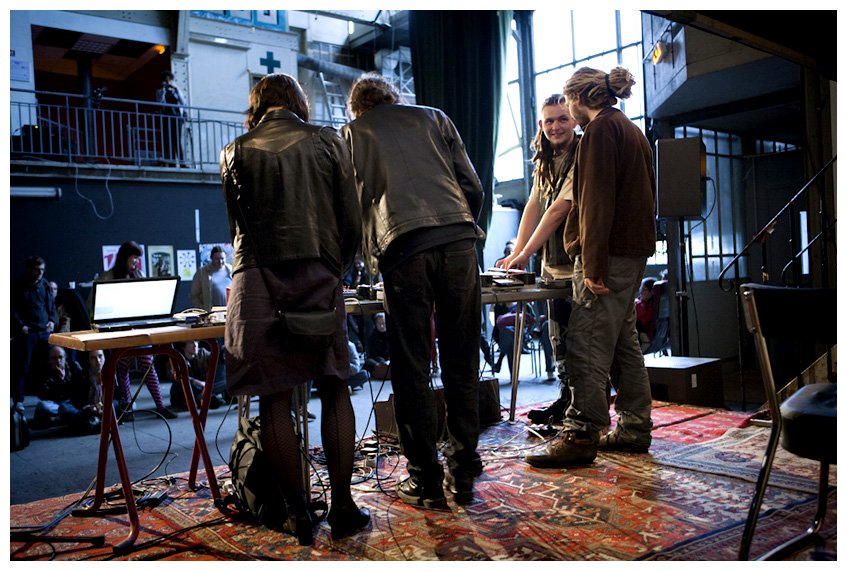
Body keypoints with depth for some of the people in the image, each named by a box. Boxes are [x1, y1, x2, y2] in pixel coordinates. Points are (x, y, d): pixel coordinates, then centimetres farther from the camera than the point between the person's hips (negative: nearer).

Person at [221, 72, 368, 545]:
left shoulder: (237, 153, 10)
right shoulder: (328, 142, 8)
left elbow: (238, 224, 15)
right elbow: (353, 222, 5)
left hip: (259, 280, 0)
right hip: (319, 276, 0)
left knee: (275, 398, 4)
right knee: (334, 388, 9)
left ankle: (299, 514, 10)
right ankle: (343, 507, 10)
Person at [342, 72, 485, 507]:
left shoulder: (351, 134, 21)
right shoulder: (433, 118, 24)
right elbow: (473, 187, 18)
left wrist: (371, 258, 30)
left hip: (402, 246, -2)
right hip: (459, 240, 3)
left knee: (411, 369, 5)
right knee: (461, 364, 9)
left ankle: (425, 481, 11)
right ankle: (463, 474, 17)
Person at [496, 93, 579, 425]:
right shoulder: (544, 160, 15)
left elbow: (560, 209, -17)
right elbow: (534, 207, 12)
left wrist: (525, 254, -16)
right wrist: (516, 254, 4)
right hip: (553, 267, 8)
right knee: (559, 340, 15)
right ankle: (566, 400, 27)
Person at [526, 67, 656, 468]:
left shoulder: (600, 130, -8)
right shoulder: (632, 131, 23)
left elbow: (596, 202, -17)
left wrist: (593, 264, -21)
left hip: (609, 254, -10)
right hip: (634, 252, 10)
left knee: (588, 345, -10)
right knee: (623, 341, 13)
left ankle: (581, 436, -9)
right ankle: (634, 429, 18)